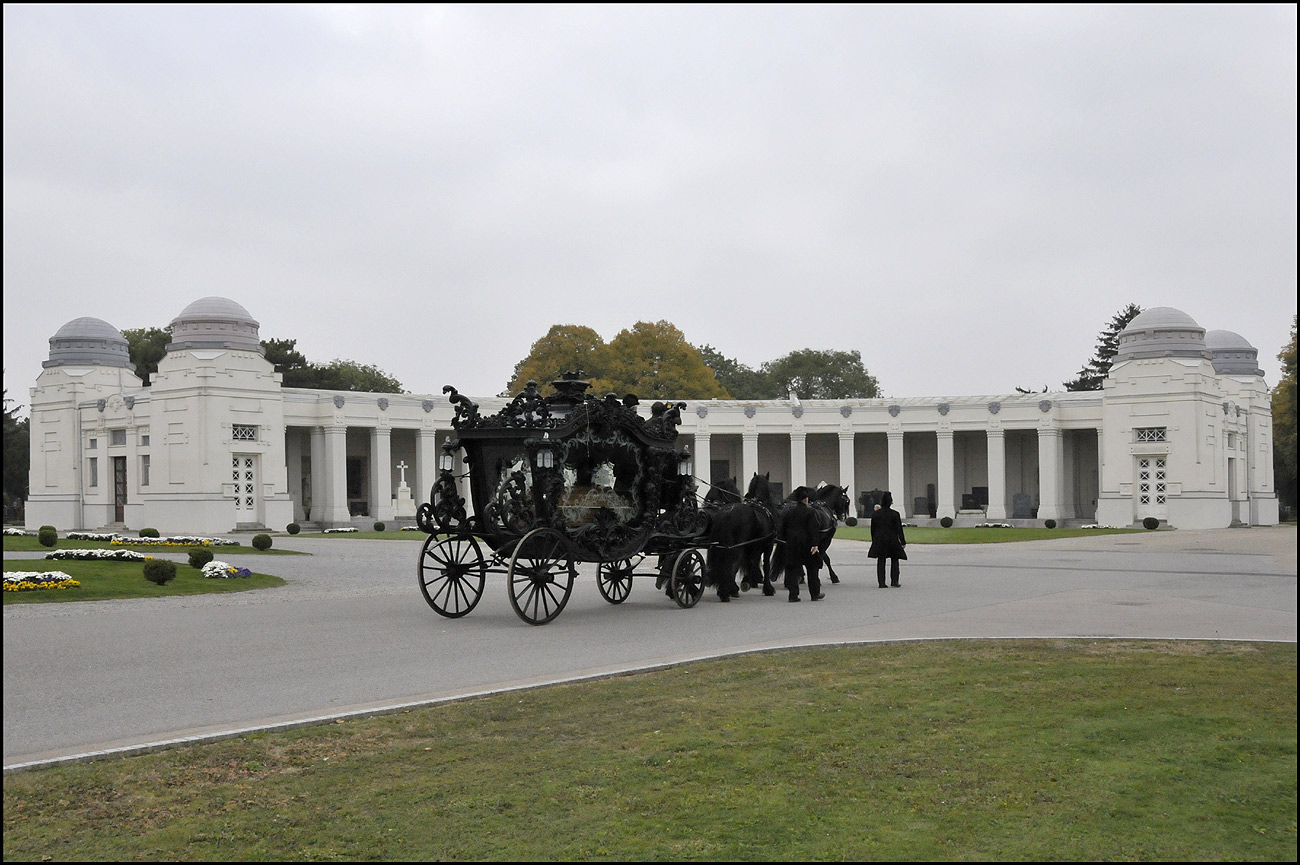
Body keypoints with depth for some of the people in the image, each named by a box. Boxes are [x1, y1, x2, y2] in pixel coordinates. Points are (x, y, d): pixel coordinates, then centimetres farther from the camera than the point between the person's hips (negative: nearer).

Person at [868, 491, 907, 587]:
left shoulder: (875, 514, 0)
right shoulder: (895, 514, -7)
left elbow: (872, 529, 5)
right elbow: (899, 529, -5)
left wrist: (874, 541, 15)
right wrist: (903, 542, 1)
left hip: (879, 540, 2)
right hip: (892, 540, -2)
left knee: (881, 561, 6)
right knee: (894, 561, 11)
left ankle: (881, 582, 1)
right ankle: (894, 581, 6)